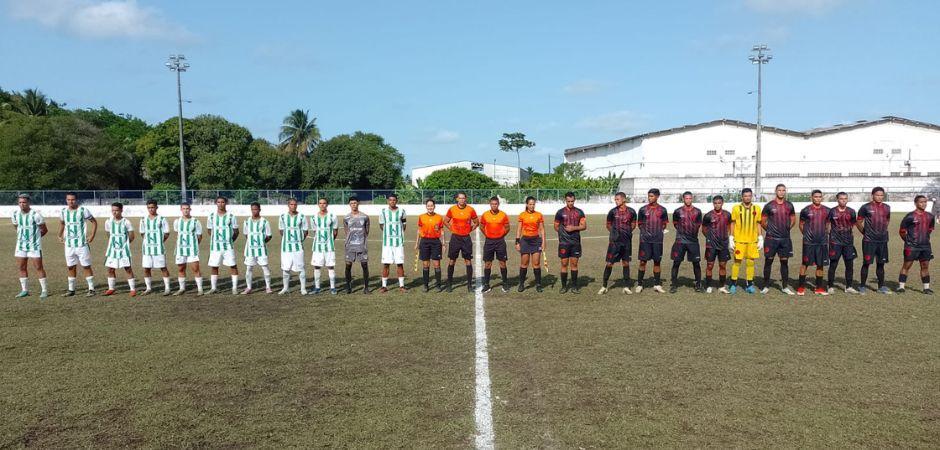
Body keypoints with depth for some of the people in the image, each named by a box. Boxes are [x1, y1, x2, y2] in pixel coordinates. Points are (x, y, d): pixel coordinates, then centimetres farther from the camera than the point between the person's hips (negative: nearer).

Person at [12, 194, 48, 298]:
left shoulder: (35, 214, -15)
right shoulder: (15, 214, 2)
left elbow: (44, 230, -5)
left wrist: (34, 237, 5)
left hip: (34, 245, -6)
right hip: (21, 245, 6)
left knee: (38, 267, -4)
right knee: (21, 267, 8)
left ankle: (44, 290, 2)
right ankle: (24, 290, 18)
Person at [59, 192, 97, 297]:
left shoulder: (83, 210, -7)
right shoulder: (63, 211, 7)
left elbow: (94, 222, 0)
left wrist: (92, 235, -10)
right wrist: (60, 235, 16)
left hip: (82, 244, -5)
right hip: (69, 244, 5)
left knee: (86, 266, -2)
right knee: (71, 267, 9)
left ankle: (91, 289, 4)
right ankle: (71, 289, 17)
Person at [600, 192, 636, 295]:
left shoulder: (631, 212, -1)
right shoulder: (612, 211, -3)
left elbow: (633, 224, 13)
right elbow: (608, 225, 10)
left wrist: (627, 232, 5)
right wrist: (615, 232, 7)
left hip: (627, 241, 1)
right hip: (614, 241, -1)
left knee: (626, 263, 9)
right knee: (609, 263, -2)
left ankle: (626, 287, 18)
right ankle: (604, 286, 8)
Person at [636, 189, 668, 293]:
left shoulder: (662, 210, 5)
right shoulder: (643, 209, 3)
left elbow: (665, 223, 14)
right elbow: (639, 223, 11)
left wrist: (660, 230, 2)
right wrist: (644, 231, 0)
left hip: (657, 239, 1)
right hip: (645, 239, -1)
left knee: (657, 261, 7)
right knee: (643, 261, -1)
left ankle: (657, 284, 17)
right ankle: (639, 285, 6)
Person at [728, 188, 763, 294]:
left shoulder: (757, 208, 7)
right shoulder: (736, 208, 1)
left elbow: (758, 224, 11)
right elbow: (732, 224, 3)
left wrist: (761, 238, 5)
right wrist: (731, 239, -2)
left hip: (752, 240, 2)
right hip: (739, 240, -2)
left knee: (750, 262, 4)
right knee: (737, 261, 0)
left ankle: (749, 284, 12)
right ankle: (733, 284, 9)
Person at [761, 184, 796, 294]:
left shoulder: (789, 205, 6)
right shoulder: (769, 205, -3)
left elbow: (793, 221, 17)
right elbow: (762, 222, 3)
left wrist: (786, 229, 9)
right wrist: (770, 230, 4)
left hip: (785, 239, 3)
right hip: (771, 238, -3)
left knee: (784, 261, 6)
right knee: (768, 261, 1)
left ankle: (785, 286, 14)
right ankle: (766, 286, 9)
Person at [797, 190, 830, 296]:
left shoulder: (826, 210, 6)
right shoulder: (806, 210, -3)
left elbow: (827, 224, 18)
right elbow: (801, 224, 5)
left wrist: (825, 234, 8)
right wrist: (806, 234, 0)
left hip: (822, 242, 3)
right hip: (808, 242, -3)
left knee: (820, 265, 7)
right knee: (805, 264, 1)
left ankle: (819, 287, 16)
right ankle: (801, 287, 7)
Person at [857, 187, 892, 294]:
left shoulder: (887, 208, 8)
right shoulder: (866, 207, -6)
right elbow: (858, 222, 0)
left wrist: (883, 231, 15)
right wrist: (865, 233, 2)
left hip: (883, 240, 5)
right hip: (869, 240, -4)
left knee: (881, 264, 10)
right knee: (866, 263, -2)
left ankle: (881, 286, 18)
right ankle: (862, 286, 6)